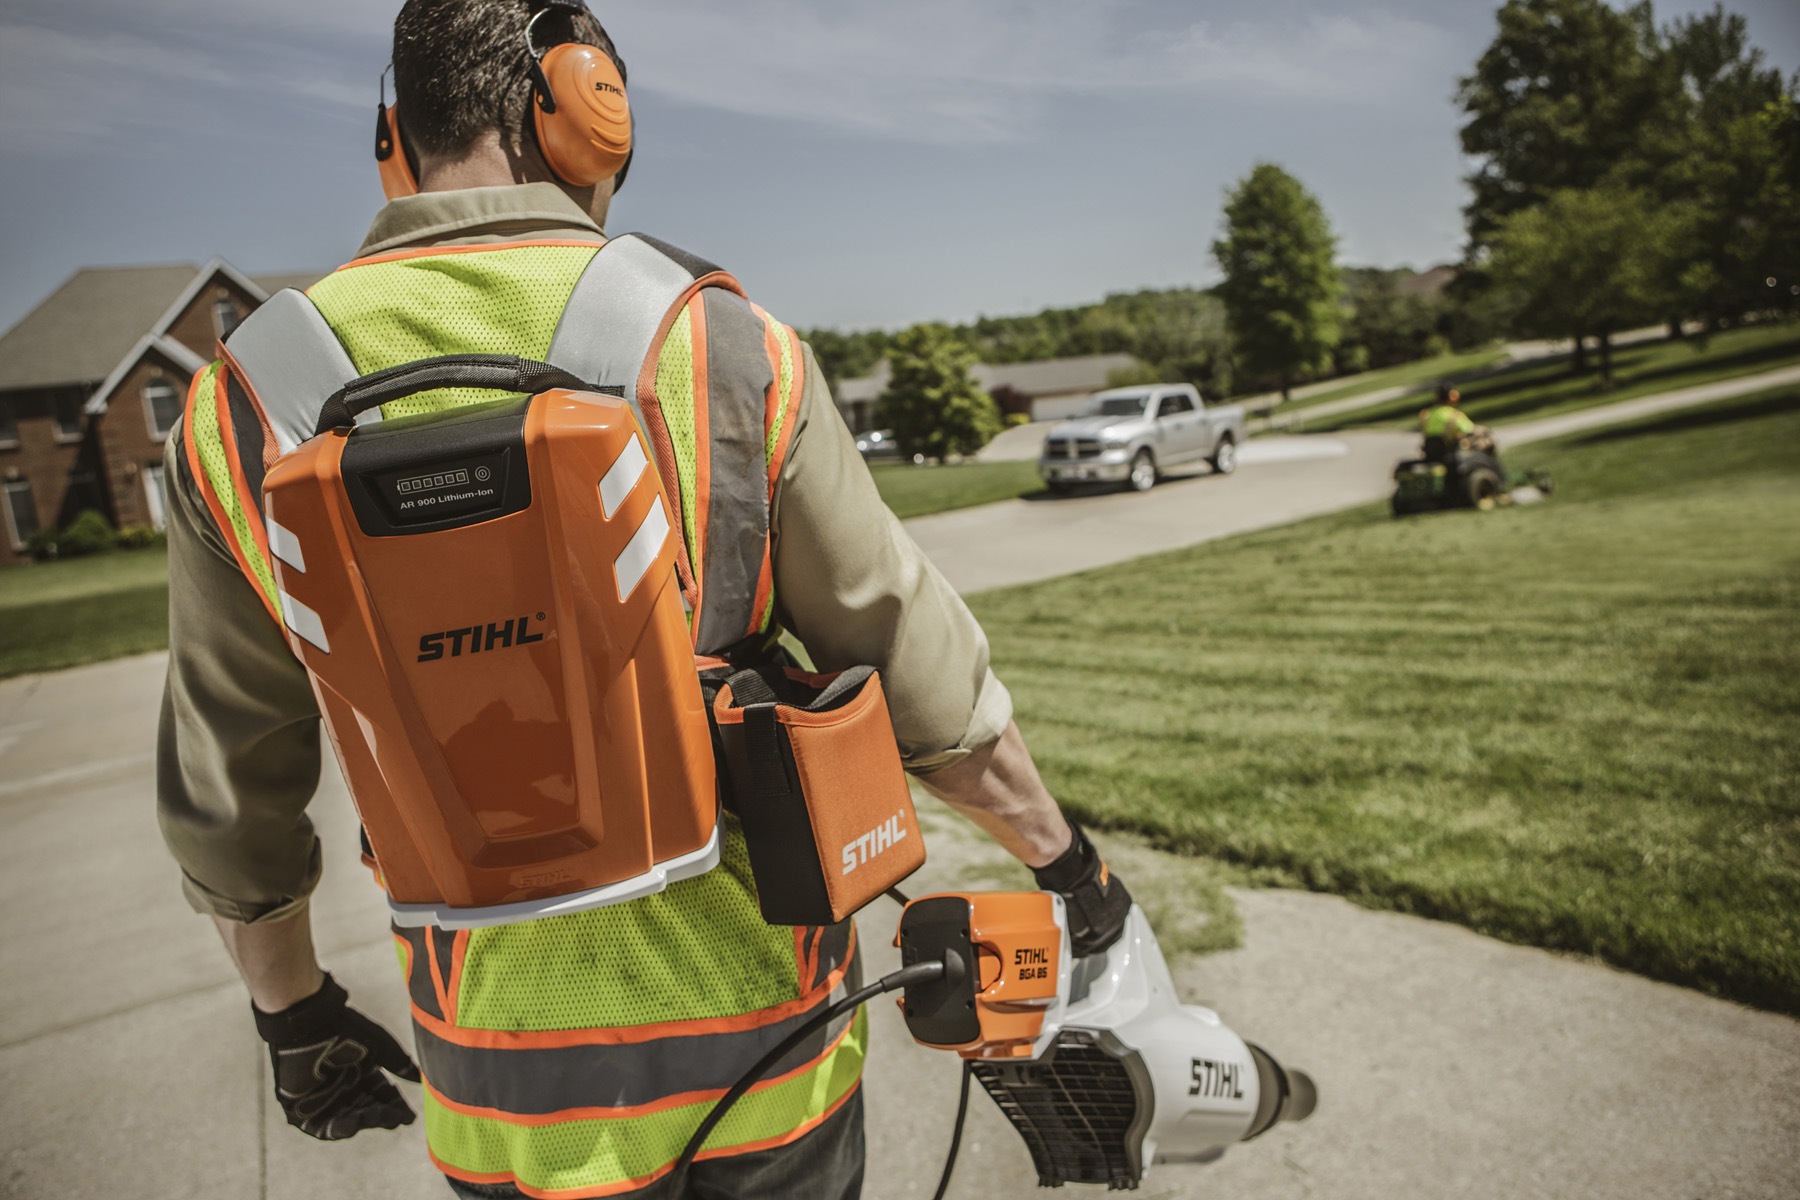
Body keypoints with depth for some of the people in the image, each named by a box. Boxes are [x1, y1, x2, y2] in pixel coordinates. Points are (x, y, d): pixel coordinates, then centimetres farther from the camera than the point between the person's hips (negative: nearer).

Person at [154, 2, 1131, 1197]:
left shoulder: (245, 405, -6)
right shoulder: (726, 349, -14)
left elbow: (225, 791, 3)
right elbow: (927, 676, -9)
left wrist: (289, 1006, 19)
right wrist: (1067, 858, 8)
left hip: (504, 1090, 2)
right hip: (757, 1045, -1)